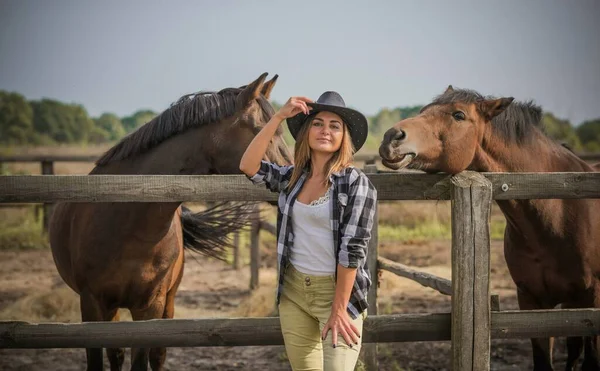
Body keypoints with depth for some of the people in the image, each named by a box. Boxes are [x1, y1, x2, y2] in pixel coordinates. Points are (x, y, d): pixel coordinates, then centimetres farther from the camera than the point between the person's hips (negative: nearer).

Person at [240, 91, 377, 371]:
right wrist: (279, 117, -11)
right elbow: (248, 166, -7)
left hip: (337, 290, -5)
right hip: (293, 290, 5)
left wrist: (338, 310, -18)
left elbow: (352, 249, -15)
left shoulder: (355, 183, -11)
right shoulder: (292, 177, 6)